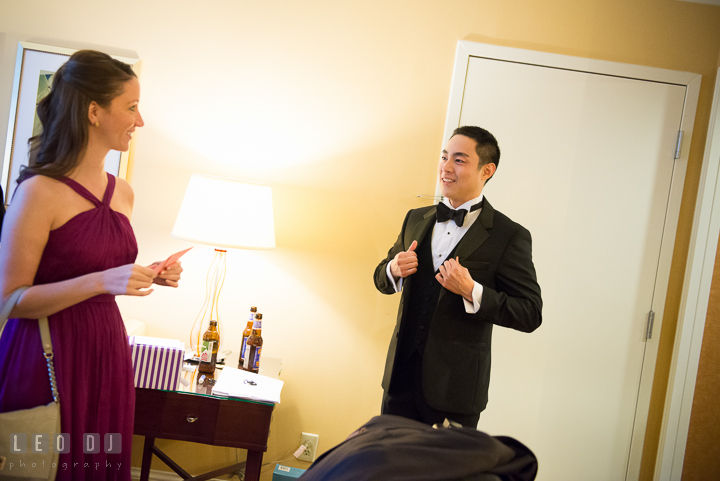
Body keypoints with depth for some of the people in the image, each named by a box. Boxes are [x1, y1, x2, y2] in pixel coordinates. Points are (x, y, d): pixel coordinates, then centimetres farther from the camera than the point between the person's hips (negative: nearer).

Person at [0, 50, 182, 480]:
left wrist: (149, 278, 4)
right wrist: (102, 281, -24)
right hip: (48, 358, -6)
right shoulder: (40, 191, -13)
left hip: (106, 352, 7)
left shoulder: (122, 192, 9)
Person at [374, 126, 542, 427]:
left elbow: (530, 314, -12)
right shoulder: (416, 219, 8)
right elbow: (382, 279, 17)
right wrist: (394, 269, -7)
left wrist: (472, 291, -24)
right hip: (402, 374, 5)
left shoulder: (509, 236, -9)